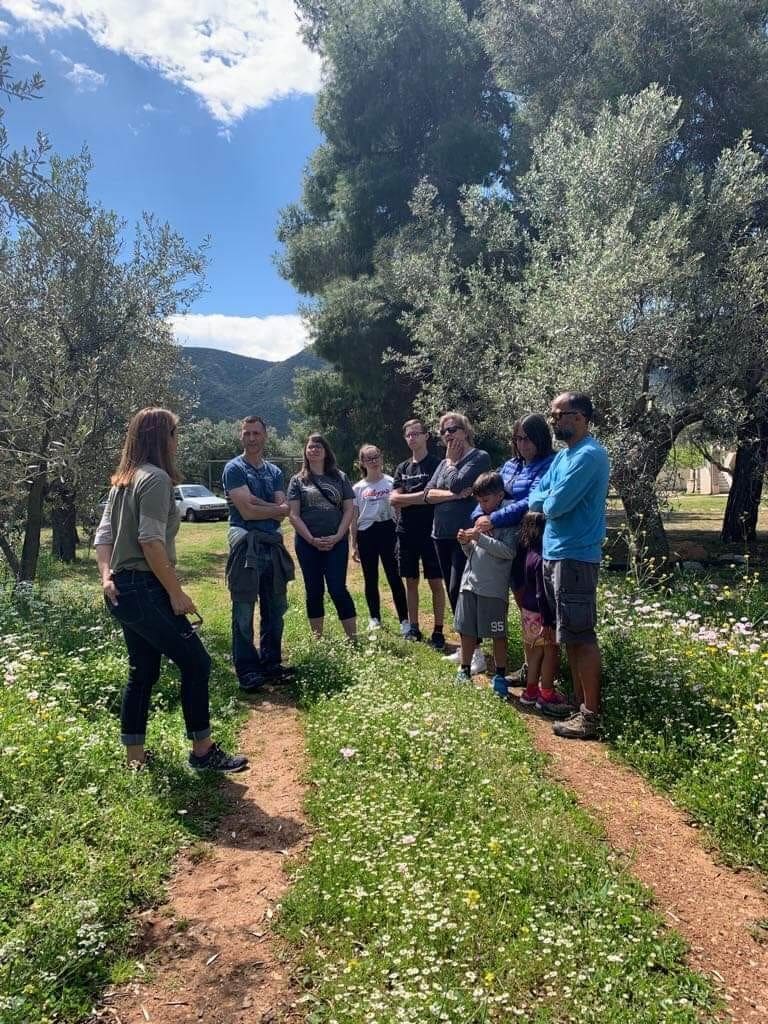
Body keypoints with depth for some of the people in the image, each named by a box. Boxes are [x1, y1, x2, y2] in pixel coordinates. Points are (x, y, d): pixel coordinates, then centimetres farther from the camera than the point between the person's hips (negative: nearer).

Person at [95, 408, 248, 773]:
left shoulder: (124, 480, 16)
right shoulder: (155, 477, -13)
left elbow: (104, 533, 12)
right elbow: (151, 541, -21)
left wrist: (107, 576, 2)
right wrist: (176, 593, -18)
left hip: (123, 589, 10)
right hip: (145, 591, -10)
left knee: (143, 672, 16)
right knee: (196, 663, -1)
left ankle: (135, 756, 24)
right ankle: (203, 751, 7)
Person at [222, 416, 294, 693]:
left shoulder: (275, 472, 14)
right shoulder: (234, 469, -4)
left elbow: (282, 513, 1)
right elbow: (247, 511, -15)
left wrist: (256, 502, -12)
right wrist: (275, 508, -4)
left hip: (273, 545, 6)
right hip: (246, 545, -6)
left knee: (274, 610, 13)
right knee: (244, 614, 0)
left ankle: (272, 664, 26)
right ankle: (247, 671, 10)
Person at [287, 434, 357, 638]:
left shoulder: (339, 477, 7)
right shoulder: (298, 480, 5)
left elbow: (349, 509, 3)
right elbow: (293, 514, -1)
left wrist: (337, 536, -10)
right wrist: (312, 540, -11)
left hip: (336, 542, 0)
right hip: (307, 543, 1)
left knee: (338, 590, -4)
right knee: (314, 591, 6)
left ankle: (353, 637, 2)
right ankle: (317, 639, 15)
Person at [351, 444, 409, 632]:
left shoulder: (391, 482, 1)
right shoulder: (358, 488, 6)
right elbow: (354, 519, 8)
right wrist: (354, 545, 7)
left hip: (387, 531, -2)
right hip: (366, 535, 2)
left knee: (394, 577, -2)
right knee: (371, 579, 10)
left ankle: (404, 620, 3)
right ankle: (374, 618, 23)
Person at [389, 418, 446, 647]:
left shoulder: (436, 464, -3)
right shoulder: (402, 468, 12)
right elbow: (393, 500, 0)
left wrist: (405, 499, -10)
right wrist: (421, 497, -11)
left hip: (430, 532, -5)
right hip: (407, 532, 5)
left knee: (435, 582, 0)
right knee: (411, 581, 12)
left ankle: (438, 631, 7)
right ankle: (413, 627, 22)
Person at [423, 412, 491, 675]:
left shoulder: (479, 457, -5)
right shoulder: (443, 463, 16)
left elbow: (457, 484, -19)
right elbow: (428, 494, 3)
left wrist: (451, 460, -4)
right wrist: (453, 495, -13)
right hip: (442, 534, 8)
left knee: (459, 591, -11)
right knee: (452, 592, 10)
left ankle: (476, 650, -3)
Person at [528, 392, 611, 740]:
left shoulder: (589, 455, -16)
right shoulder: (563, 455, 15)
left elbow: (555, 505, -21)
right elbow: (536, 499, 12)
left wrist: (546, 501, 0)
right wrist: (551, 500, -8)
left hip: (574, 557, -10)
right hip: (554, 554, 10)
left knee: (581, 637, -3)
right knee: (569, 635, 16)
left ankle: (590, 715, 5)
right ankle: (579, 700, 28)